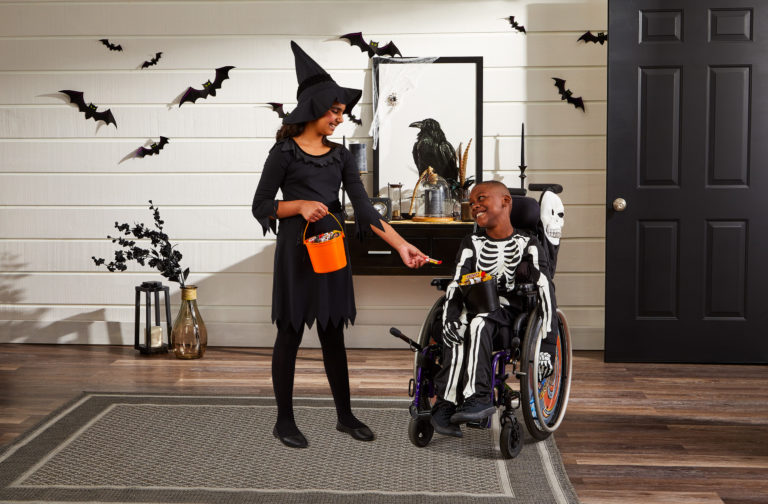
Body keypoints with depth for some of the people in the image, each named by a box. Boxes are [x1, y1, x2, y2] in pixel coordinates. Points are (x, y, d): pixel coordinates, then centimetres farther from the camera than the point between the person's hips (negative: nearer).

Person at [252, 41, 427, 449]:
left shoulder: (340, 156, 8)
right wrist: (299, 205, -19)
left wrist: (401, 246, -8)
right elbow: (261, 207, -2)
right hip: (296, 251, -4)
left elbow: (364, 209, 1)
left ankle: (345, 415, 20)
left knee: (333, 335, 11)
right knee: (290, 334, 2)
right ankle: (284, 420, 14)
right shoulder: (284, 152, -4)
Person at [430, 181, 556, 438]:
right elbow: (456, 285, 3)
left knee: (479, 323, -34)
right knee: (458, 329, -30)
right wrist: (449, 318, -18)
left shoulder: (527, 244, 2)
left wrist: (546, 345, -12)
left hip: (509, 311, -3)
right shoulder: (471, 244, 14)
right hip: (475, 308, 3)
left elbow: (544, 291, -4)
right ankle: (446, 404, -34)